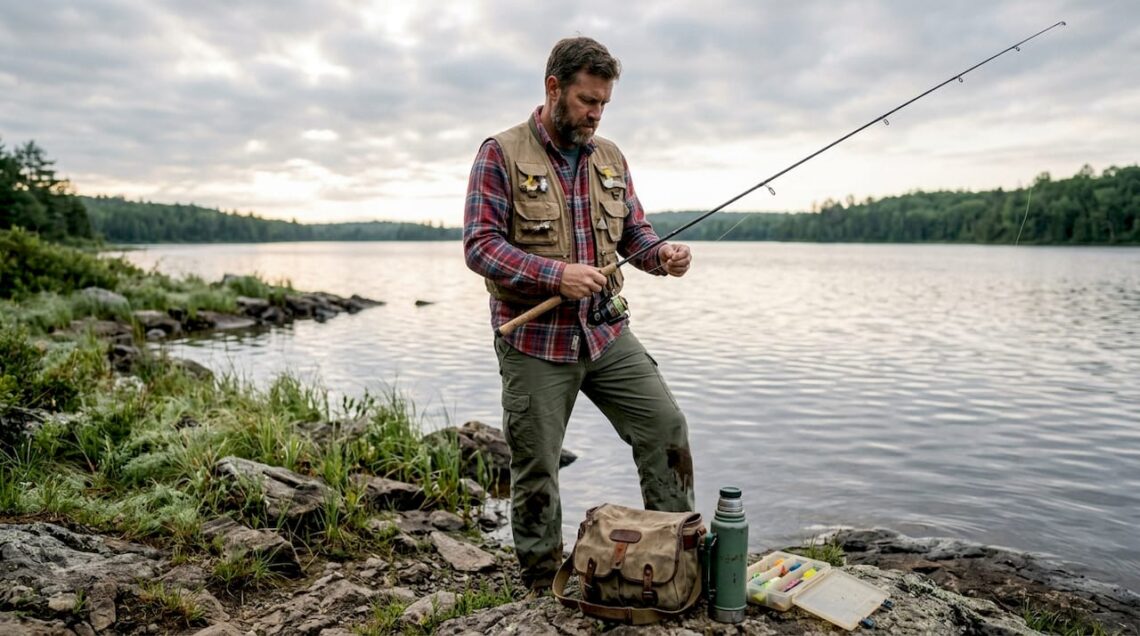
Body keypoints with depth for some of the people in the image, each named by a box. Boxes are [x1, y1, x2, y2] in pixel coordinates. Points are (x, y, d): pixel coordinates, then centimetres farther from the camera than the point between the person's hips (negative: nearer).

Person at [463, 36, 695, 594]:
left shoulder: (610, 158, 10)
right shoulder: (502, 154, -6)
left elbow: (634, 232, 13)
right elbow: (479, 245, -13)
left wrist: (662, 254, -10)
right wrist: (557, 275, -25)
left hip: (607, 334, 5)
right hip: (534, 343, -4)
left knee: (665, 426, -1)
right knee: (536, 469, 7)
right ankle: (543, 590, 26)